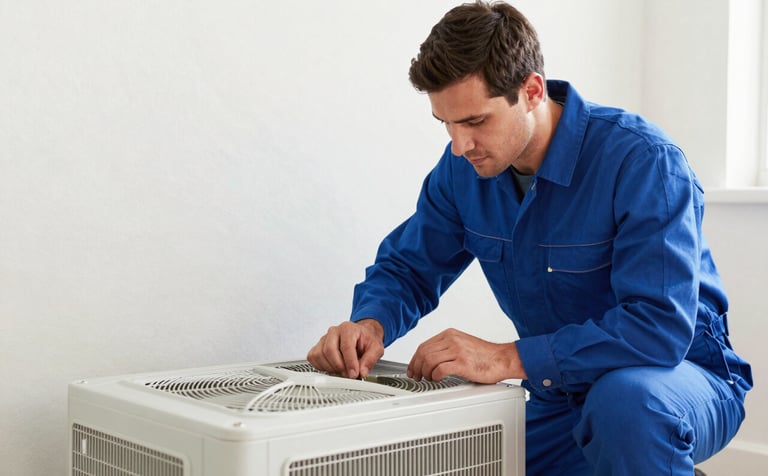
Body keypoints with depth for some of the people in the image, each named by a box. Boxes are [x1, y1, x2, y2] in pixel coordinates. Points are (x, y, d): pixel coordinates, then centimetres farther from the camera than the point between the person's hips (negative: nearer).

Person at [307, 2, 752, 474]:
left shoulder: (642, 161, -23)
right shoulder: (463, 169, -4)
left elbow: (661, 327, -32)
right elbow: (406, 267, 8)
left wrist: (507, 358, -37)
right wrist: (370, 324, -16)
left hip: (682, 376, -6)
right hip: (560, 396, 6)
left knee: (625, 398, -40)